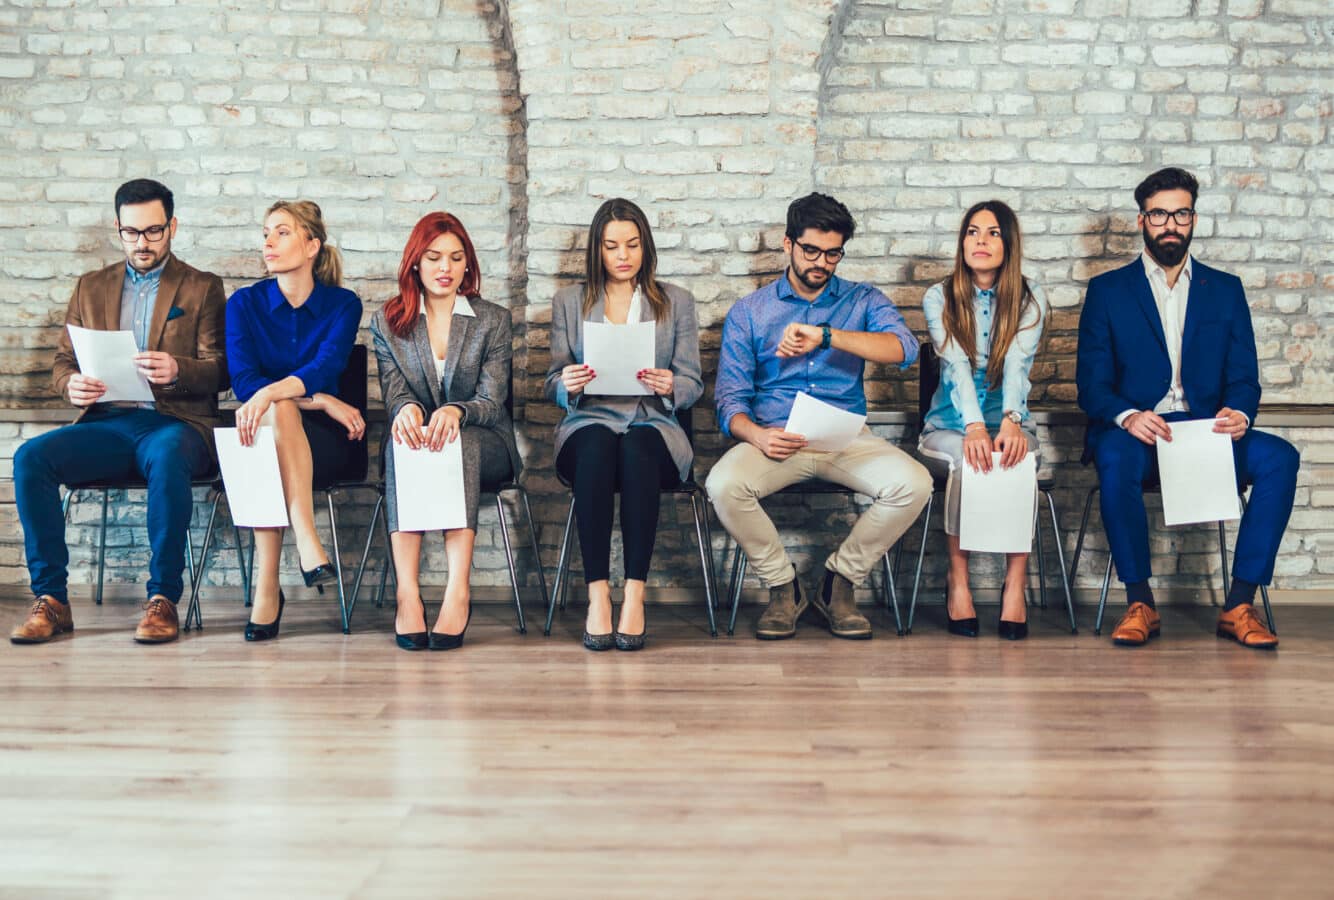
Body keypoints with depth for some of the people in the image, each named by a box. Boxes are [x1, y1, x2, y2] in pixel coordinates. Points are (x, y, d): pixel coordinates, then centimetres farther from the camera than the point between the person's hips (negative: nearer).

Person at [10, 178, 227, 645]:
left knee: (167, 459, -39)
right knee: (30, 458, -24)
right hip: (105, 424, 4)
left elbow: (220, 370, 1)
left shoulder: (203, 288, 11)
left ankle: (163, 599, -30)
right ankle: (50, 599, -20)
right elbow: (61, 361, 18)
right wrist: (72, 385, -7)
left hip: (173, 421, -3)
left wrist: (176, 370, -21)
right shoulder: (91, 287, 21)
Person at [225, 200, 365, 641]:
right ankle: (308, 545, -45)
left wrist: (270, 393, -38)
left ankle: (267, 586, -41)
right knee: (279, 409, -35)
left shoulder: (342, 304, 2)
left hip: (324, 440, -1)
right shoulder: (245, 303, 5)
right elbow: (243, 381, -9)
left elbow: (325, 367, -17)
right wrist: (322, 401, -20)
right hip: (260, 437, 1)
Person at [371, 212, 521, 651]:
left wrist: (455, 412, -30)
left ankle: (458, 591, -48)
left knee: (460, 443, -37)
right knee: (400, 440, -35)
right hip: (416, 437, 1)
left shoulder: (494, 320, 7)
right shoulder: (387, 323, 11)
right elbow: (394, 393, -2)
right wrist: (406, 409, -29)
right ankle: (407, 593, -46)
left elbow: (491, 401, -5)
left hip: (483, 445, -1)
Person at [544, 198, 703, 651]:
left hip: (653, 426, 0)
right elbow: (553, 384, 12)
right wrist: (567, 383, -12)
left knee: (637, 448, -37)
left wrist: (670, 386, -14)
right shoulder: (569, 301, 16)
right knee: (596, 445, -37)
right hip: (589, 423, 0)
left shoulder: (677, 302, 15)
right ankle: (597, 596, -36)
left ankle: (634, 596, -36)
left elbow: (693, 385, 10)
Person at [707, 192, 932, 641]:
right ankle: (782, 586, -6)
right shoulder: (748, 312, 12)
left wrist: (826, 336, -23)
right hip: (775, 437, 0)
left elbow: (904, 348, -10)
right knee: (723, 485, -31)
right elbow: (730, 397, 4)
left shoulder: (863, 301, 12)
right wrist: (756, 434, -19)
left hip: (847, 437, 1)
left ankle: (839, 581, -4)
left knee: (914, 484, -27)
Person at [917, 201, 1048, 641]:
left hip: (1007, 422, 1)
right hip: (948, 427, 0)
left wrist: (1011, 421, -35)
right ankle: (957, 579, -20)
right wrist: (974, 427, -33)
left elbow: (1017, 364, -15)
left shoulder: (1029, 299, 3)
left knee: (1017, 458, -34)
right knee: (965, 459, -35)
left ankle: (1016, 583, -24)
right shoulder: (939, 298, 1)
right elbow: (957, 365, -16)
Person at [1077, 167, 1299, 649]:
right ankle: (1140, 604, -25)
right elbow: (1091, 383, 1)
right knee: (1116, 457, -37)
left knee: (1279, 457, -27)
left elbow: (1244, 376, 9)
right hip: (1135, 431, -2)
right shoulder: (1107, 290, 9)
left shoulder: (1225, 289, 16)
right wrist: (1127, 417, -22)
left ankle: (1239, 605, -21)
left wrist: (1239, 414, -16)